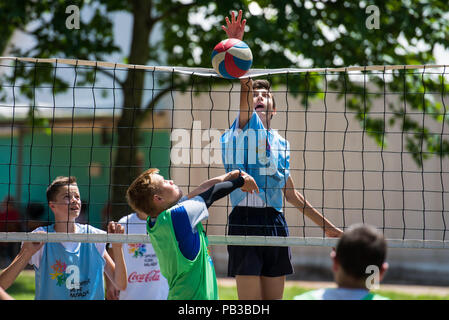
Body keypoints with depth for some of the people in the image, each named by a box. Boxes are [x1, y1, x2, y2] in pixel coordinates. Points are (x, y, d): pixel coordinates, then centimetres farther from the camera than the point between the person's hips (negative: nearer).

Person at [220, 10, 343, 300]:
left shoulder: (282, 144, 19)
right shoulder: (245, 128, 4)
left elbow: (291, 194, 24)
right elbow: (245, 88, -13)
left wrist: (327, 225, 25)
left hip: (276, 222, 5)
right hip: (246, 220, -5)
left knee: (274, 298, 6)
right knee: (249, 303, -8)